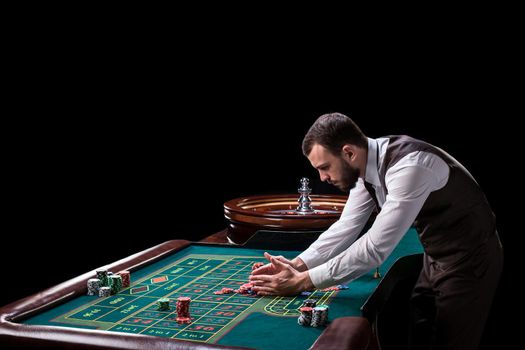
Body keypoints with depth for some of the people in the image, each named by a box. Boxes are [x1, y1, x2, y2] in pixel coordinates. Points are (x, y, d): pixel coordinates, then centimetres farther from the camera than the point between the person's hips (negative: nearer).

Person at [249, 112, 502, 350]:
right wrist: (296, 265, -14)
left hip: (468, 259, -8)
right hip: (436, 256, 8)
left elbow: (375, 248, -35)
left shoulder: (409, 166, -34)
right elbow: (346, 228, -1)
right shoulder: (366, 165, -7)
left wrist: (302, 282, -30)